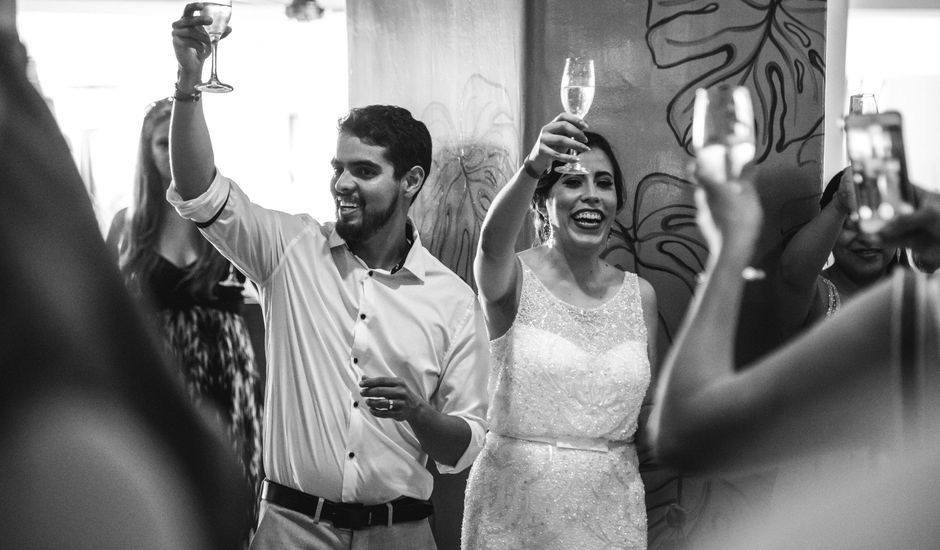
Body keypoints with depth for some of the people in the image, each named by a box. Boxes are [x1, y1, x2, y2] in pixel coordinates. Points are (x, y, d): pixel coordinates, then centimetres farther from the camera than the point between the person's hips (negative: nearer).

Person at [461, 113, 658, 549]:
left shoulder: (639, 295, 6)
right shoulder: (514, 278, -6)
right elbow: (492, 243, -32)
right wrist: (532, 167, -46)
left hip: (609, 508, 4)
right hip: (514, 504, -3)